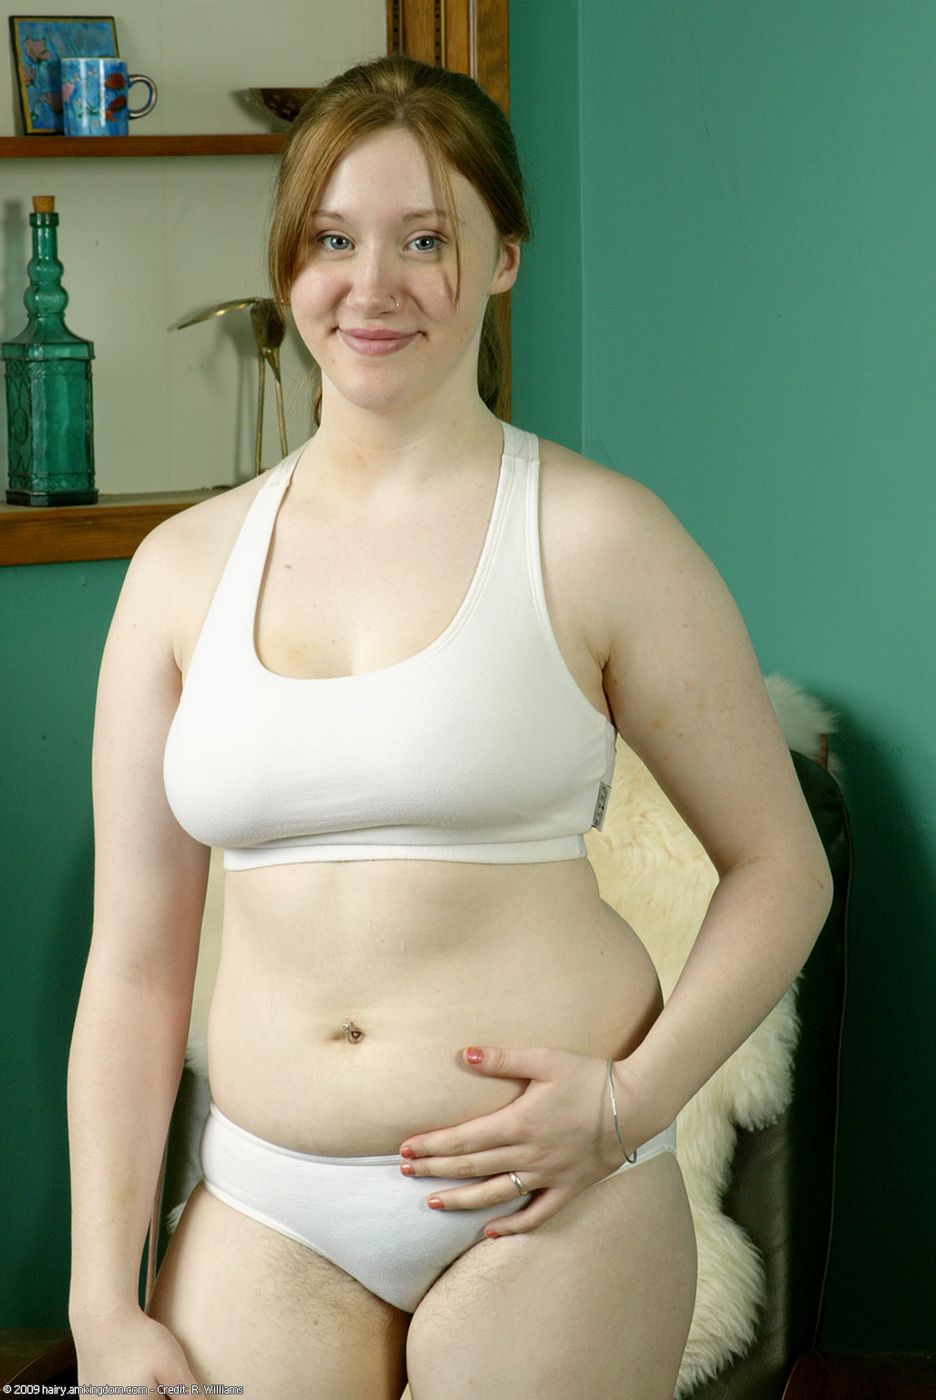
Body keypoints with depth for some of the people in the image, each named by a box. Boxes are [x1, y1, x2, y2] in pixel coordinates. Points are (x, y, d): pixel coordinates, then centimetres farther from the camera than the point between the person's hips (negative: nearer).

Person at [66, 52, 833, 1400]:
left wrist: (637, 1097, -13)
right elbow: (132, 957, 4)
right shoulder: (187, 567, 4)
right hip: (268, 1211, 3)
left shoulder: (595, 535, -5)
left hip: (546, 1196, -2)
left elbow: (780, 865, 0)